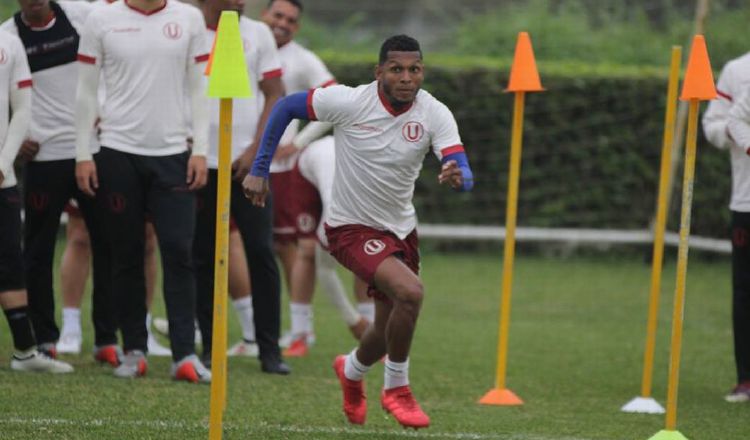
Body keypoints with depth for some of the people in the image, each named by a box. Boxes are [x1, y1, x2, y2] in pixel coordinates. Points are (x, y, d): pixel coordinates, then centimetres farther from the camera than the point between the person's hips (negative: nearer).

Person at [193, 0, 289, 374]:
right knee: (204, 257, 3)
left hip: (248, 163, 0)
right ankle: (210, 348, 11)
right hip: (200, 164, 0)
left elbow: (274, 95, 6)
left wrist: (255, 149, -5)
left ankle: (270, 350, -1)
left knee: (261, 253, -5)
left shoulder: (257, 34, 6)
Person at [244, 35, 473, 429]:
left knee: (389, 332, 13)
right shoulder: (348, 102, -19)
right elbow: (285, 106, -5)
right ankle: (396, 389, -6)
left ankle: (351, 370, 50)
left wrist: (456, 176, -46)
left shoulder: (435, 114, -13)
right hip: (352, 229, -5)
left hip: (401, 229, 5)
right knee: (410, 292, -28)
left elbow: (465, 175, -21)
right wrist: (259, 170, -5)